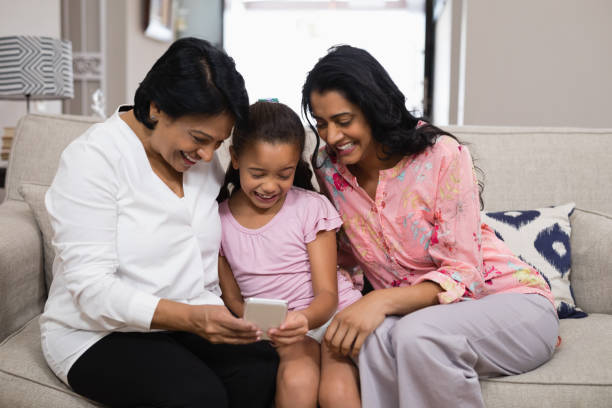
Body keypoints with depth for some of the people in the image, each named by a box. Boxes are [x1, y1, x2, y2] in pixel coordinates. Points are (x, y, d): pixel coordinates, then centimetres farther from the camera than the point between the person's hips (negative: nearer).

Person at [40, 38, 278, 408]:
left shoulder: (201, 156, 6)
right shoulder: (93, 158, -13)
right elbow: (91, 288, -20)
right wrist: (189, 318, -33)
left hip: (194, 319, 5)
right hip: (101, 333, -5)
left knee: (264, 370, -24)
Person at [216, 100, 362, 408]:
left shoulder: (311, 207, -4)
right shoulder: (220, 220, 1)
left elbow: (327, 294, -7)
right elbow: (233, 299, 7)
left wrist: (305, 319, -30)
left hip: (331, 315, -1)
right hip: (277, 329, 2)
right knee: (296, 380, -30)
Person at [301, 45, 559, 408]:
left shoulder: (442, 156, -19)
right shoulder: (328, 170, -4)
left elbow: (464, 276, -20)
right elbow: (347, 260, 7)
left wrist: (383, 300, -34)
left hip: (512, 300, -3)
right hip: (414, 310, 4)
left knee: (415, 334, -35)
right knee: (375, 336, -33)